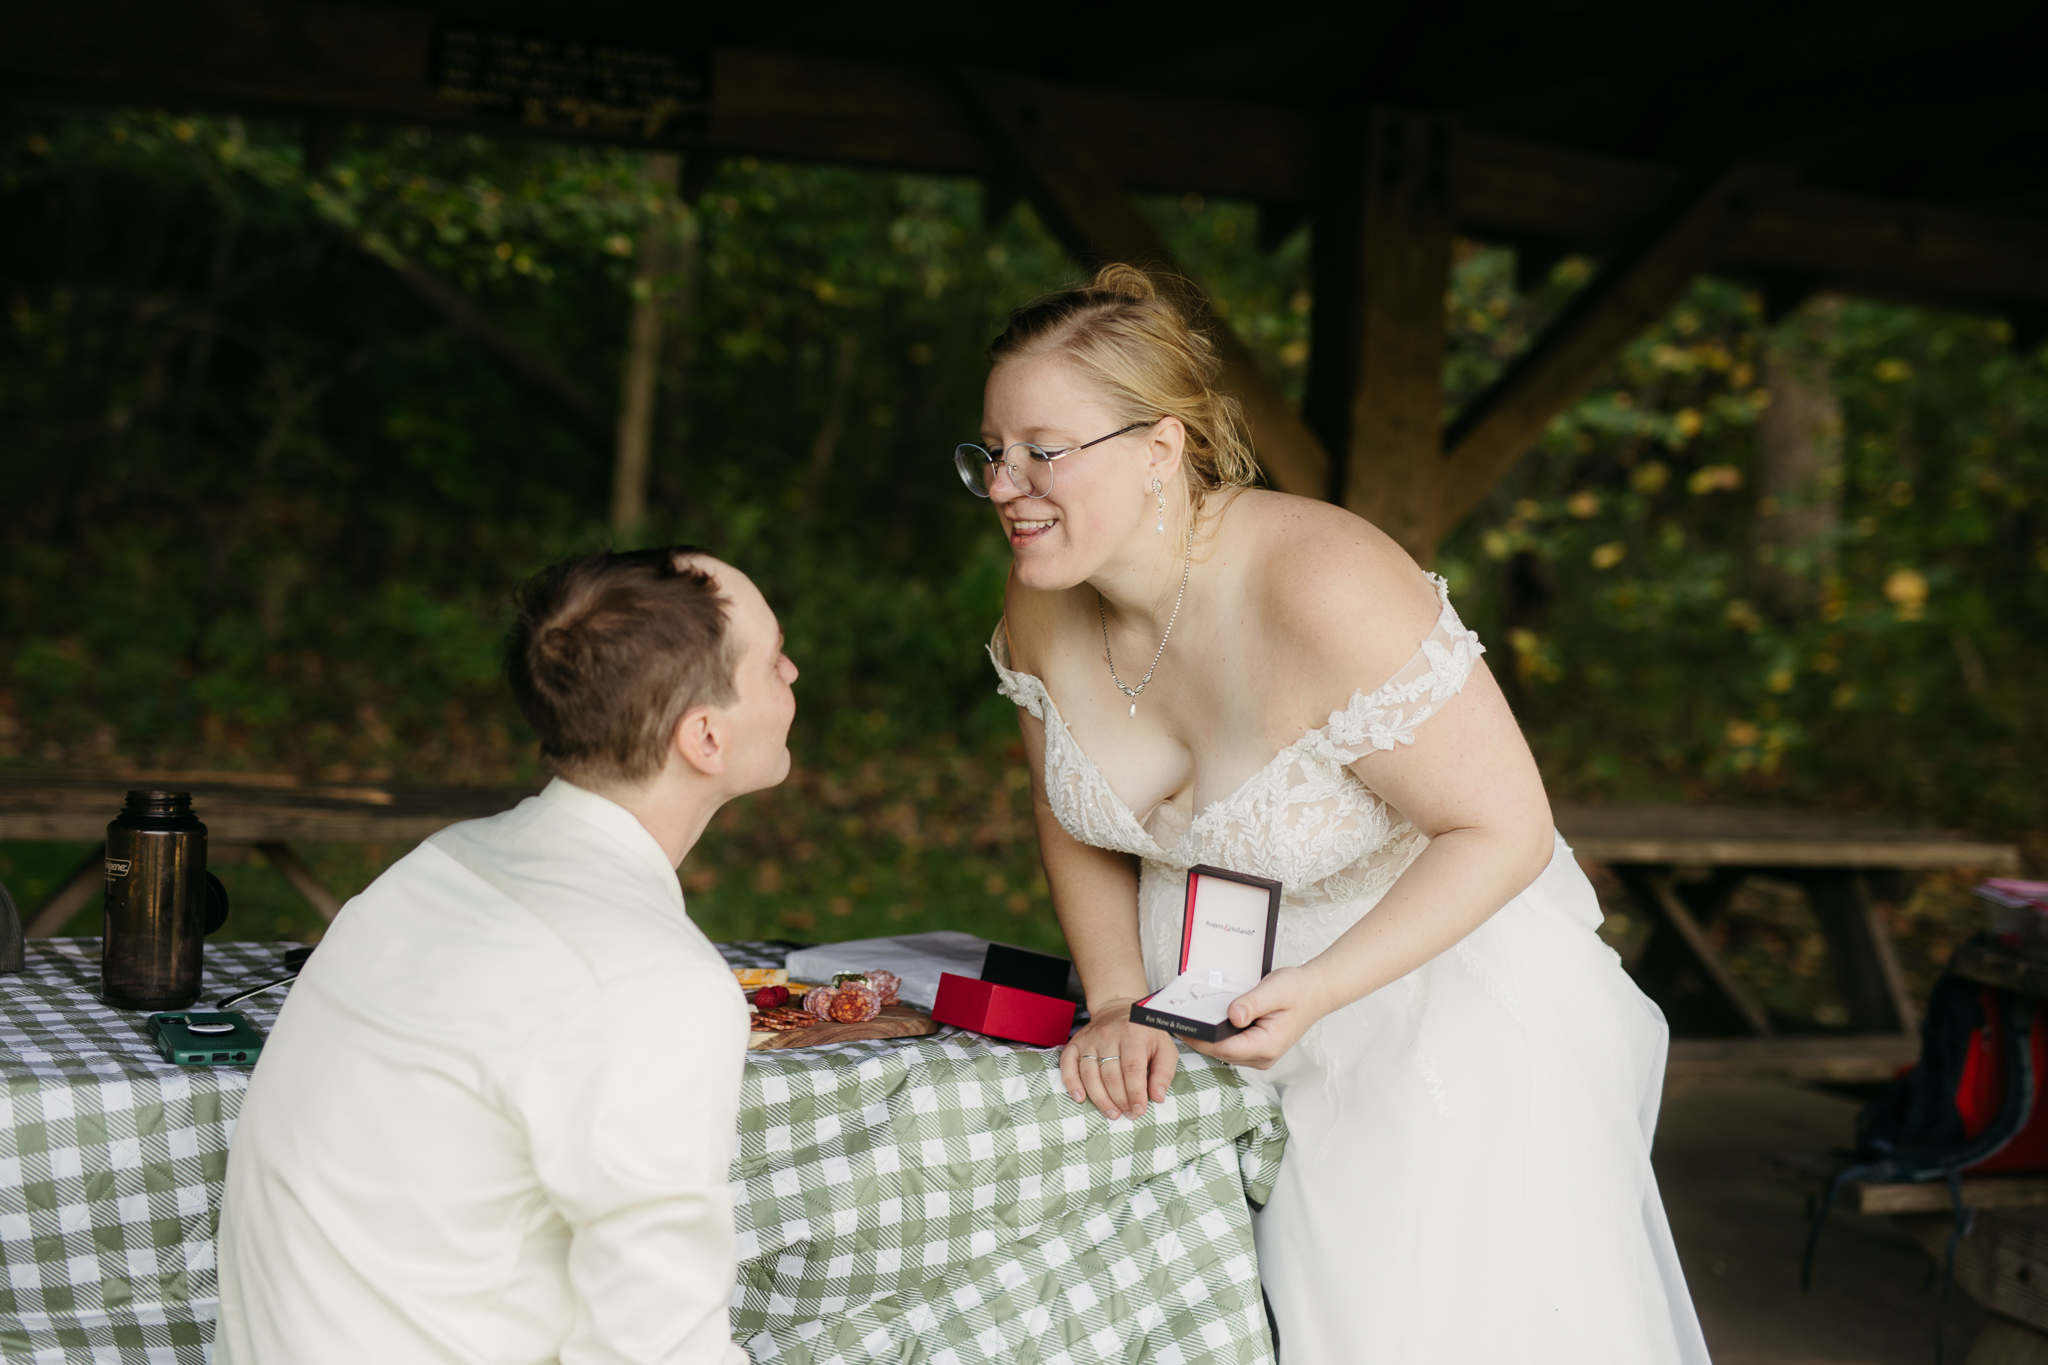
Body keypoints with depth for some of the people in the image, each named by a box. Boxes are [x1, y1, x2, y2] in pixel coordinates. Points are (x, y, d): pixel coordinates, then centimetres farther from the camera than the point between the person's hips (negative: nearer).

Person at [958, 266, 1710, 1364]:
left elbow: (1504, 830, -25)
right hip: (1200, 1008, 6)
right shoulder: (1043, 602, -11)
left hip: (1436, 1005, -5)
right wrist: (1115, 1003, -8)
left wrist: (1311, 994, -31)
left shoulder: (1325, 593, -31)